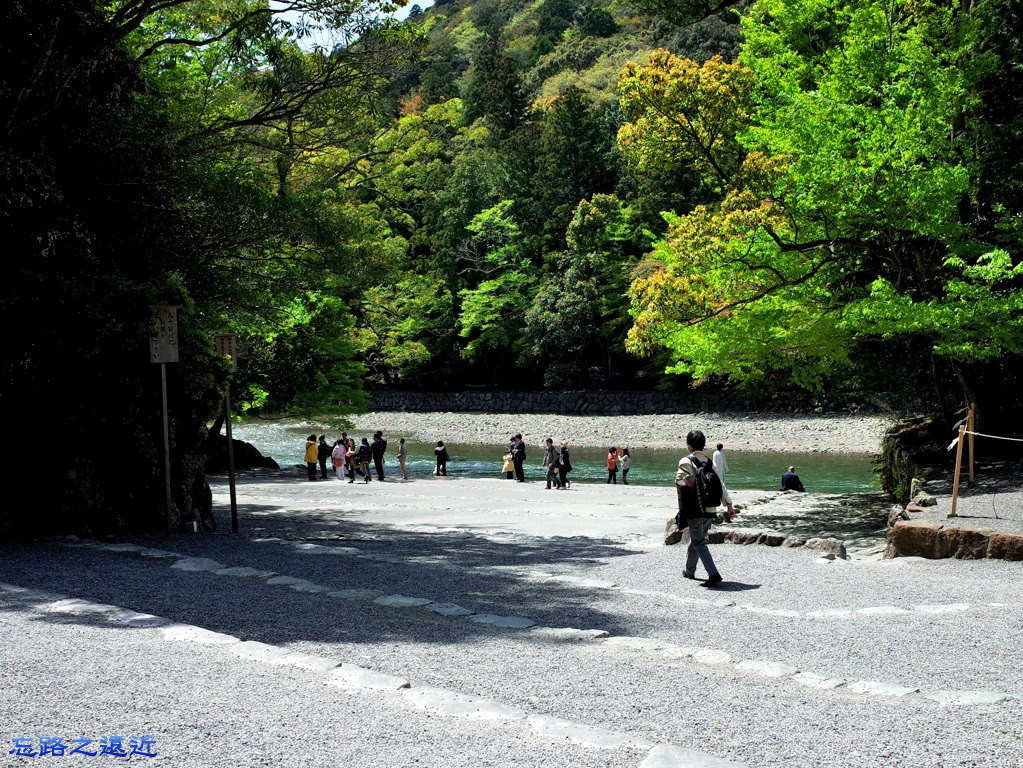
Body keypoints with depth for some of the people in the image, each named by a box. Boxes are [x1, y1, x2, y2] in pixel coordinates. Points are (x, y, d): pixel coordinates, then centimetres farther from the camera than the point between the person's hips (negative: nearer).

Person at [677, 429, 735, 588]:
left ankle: (713, 574, -17)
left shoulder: (686, 461, -5)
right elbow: (720, 484, 7)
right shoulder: (710, 462, 12)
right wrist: (729, 504, 6)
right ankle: (690, 570, 34)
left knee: (698, 542, -3)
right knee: (697, 538, 21)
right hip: (711, 510, 6)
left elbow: (679, 479, -23)